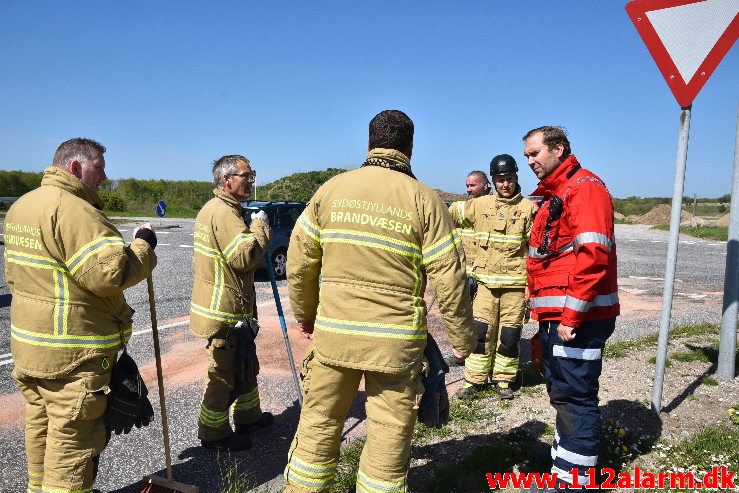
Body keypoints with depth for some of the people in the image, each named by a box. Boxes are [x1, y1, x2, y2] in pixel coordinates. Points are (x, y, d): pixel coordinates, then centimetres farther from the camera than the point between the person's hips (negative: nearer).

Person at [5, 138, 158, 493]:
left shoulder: (21, 206, 11)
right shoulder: (73, 209, -21)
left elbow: (14, 273, 20)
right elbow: (112, 273, -28)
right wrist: (143, 245, -12)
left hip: (28, 344, 10)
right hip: (74, 354, -10)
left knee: (41, 425, 23)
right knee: (73, 438, 2)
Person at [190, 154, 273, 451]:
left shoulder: (210, 209, 15)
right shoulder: (224, 212, -19)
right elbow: (244, 257, -26)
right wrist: (260, 227, -14)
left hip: (229, 308, 11)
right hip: (225, 312, -11)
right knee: (223, 373, 3)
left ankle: (248, 416, 37)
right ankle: (213, 434, 18)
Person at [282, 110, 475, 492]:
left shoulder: (331, 189, 2)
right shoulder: (424, 199, -5)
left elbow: (299, 260, 5)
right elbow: (448, 277, -7)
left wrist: (304, 313, 19)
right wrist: (463, 339, 5)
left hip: (333, 333, 3)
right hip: (396, 341, -2)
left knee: (318, 425, 18)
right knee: (389, 437, 13)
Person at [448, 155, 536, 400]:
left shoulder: (528, 208, 0)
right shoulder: (480, 205, 6)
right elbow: (452, 214, 19)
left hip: (515, 282, -2)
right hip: (486, 280, 2)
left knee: (509, 334, 6)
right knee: (480, 331, 2)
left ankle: (503, 379, 23)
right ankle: (475, 379, 17)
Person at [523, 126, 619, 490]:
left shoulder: (584, 188, -12)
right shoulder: (553, 196, 20)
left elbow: (593, 256, -23)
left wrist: (572, 315, -23)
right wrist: (540, 306, 20)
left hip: (576, 319, -10)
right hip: (556, 316, 10)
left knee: (574, 395, -2)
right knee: (562, 392, 20)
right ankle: (563, 462, 36)